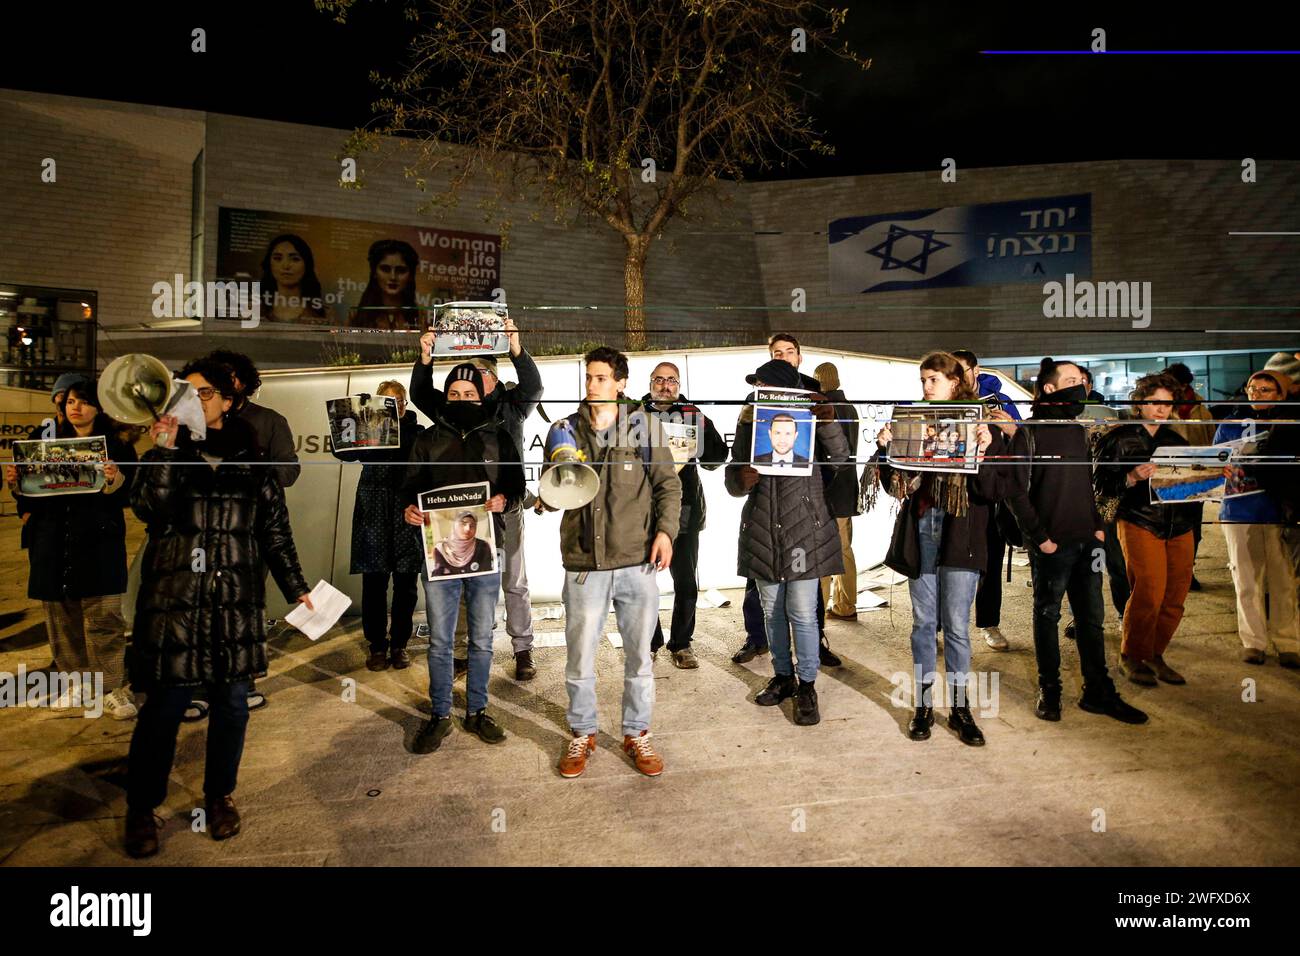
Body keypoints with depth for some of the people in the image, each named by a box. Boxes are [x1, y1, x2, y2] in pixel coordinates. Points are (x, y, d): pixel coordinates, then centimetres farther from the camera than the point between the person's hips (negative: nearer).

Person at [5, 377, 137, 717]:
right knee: (62, 619, 9)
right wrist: (16, 484, -4)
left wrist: (115, 482, -28)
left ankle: (113, 689, -3)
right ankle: (78, 683, 21)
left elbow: (126, 498, -9)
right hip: (53, 545, 5)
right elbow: (33, 499, 15)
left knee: (104, 618, -7)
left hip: (99, 544, -4)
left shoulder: (117, 448, 2)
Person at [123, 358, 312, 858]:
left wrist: (295, 587, 8)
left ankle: (220, 795, 28)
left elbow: (275, 530, 9)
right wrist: (164, 450, -20)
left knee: (232, 702, 9)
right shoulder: (167, 451, 4)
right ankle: (141, 809, 20)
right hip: (174, 598, -1)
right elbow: (150, 509, -13)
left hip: (236, 600, 1)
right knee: (165, 704, 1)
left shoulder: (251, 459, 6)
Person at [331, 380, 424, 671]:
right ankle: (377, 645, 12)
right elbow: (342, 452, -4)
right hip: (374, 515, 0)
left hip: (408, 515, 0)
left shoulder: (417, 432, 8)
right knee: (374, 582, 1)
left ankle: (399, 644, 16)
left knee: (405, 584, 4)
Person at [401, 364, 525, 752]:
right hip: (439, 551, 0)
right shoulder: (429, 440, 7)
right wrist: (410, 509, -14)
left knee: (482, 640, 11)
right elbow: (411, 486, 9)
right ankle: (440, 716, 22)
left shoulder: (498, 437, 7)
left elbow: (517, 485, 6)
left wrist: (504, 499, -16)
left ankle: (477, 711, 26)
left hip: (484, 550, 0)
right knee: (439, 641, 7)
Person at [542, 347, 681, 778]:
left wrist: (665, 530, -8)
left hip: (638, 560, 0)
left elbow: (668, 483, 5)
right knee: (579, 658, 9)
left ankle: (637, 734, 30)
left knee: (639, 656, 12)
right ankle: (582, 734, 30)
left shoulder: (644, 426, 3)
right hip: (584, 563, 1)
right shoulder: (565, 430, 5)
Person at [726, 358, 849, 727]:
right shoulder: (748, 427, 4)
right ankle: (783, 676, 30)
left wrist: (829, 423, -35)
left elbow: (838, 458, -17)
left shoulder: (810, 424, -3)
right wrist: (741, 480, -20)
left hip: (804, 532, -3)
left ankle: (807, 686, 13)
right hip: (761, 533, 3)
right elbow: (732, 483, 4)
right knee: (772, 610, 13)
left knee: (802, 613, -2)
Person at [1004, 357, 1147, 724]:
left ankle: (1098, 692, 21)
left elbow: (1089, 484, 20)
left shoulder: (1079, 432, 14)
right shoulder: (1029, 433, -7)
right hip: (1051, 545, -6)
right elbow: (1016, 491, -11)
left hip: (1087, 542, 6)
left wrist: (1098, 525, 8)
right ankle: (1049, 691, 17)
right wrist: (1040, 537, -14)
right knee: (1047, 616, 6)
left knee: (1091, 618, 11)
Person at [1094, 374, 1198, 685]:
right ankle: (1132, 657, 3)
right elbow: (1101, 484, -3)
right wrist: (1132, 478, -19)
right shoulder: (1120, 438, 2)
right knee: (1149, 592, -14)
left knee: (1175, 596, 2)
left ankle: (1154, 654, 18)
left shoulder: (1177, 441, 19)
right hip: (1140, 523, -6)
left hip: (1179, 526, 6)